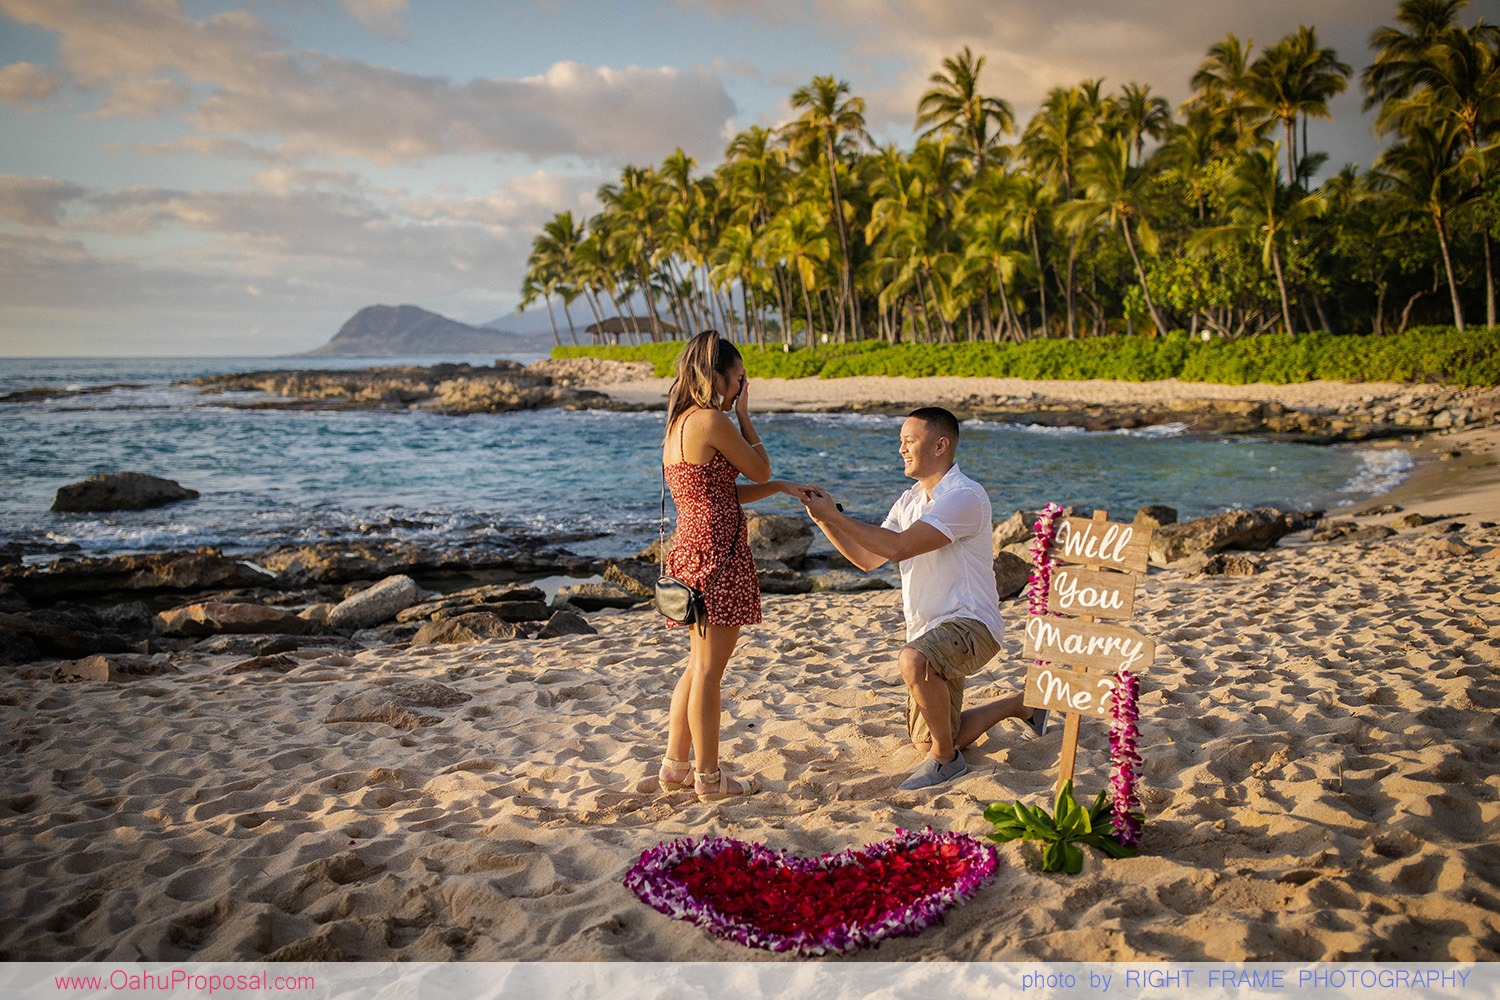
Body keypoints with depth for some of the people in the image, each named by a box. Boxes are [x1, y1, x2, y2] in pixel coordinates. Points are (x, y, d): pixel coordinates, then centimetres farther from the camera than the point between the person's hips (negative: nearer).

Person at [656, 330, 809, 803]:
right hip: (717, 555, -10)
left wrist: (780, 488, 16)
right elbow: (759, 468, -3)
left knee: (700, 665, 19)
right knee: (709, 669, 0)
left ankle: (676, 764, 27)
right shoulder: (712, 420, -15)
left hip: (690, 548, 10)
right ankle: (708, 777, 11)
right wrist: (743, 413, 5)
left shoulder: (678, 424, 14)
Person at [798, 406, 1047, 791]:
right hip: (929, 631, 9)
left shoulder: (965, 496, -17)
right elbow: (867, 559, 9)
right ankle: (1019, 704, 38)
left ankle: (946, 758, -16)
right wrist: (826, 521, -3)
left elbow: (899, 546, -26)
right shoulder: (910, 501, 12)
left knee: (913, 660, -40)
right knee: (928, 741, 15)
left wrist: (836, 515, -21)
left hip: (970, 623, -9)